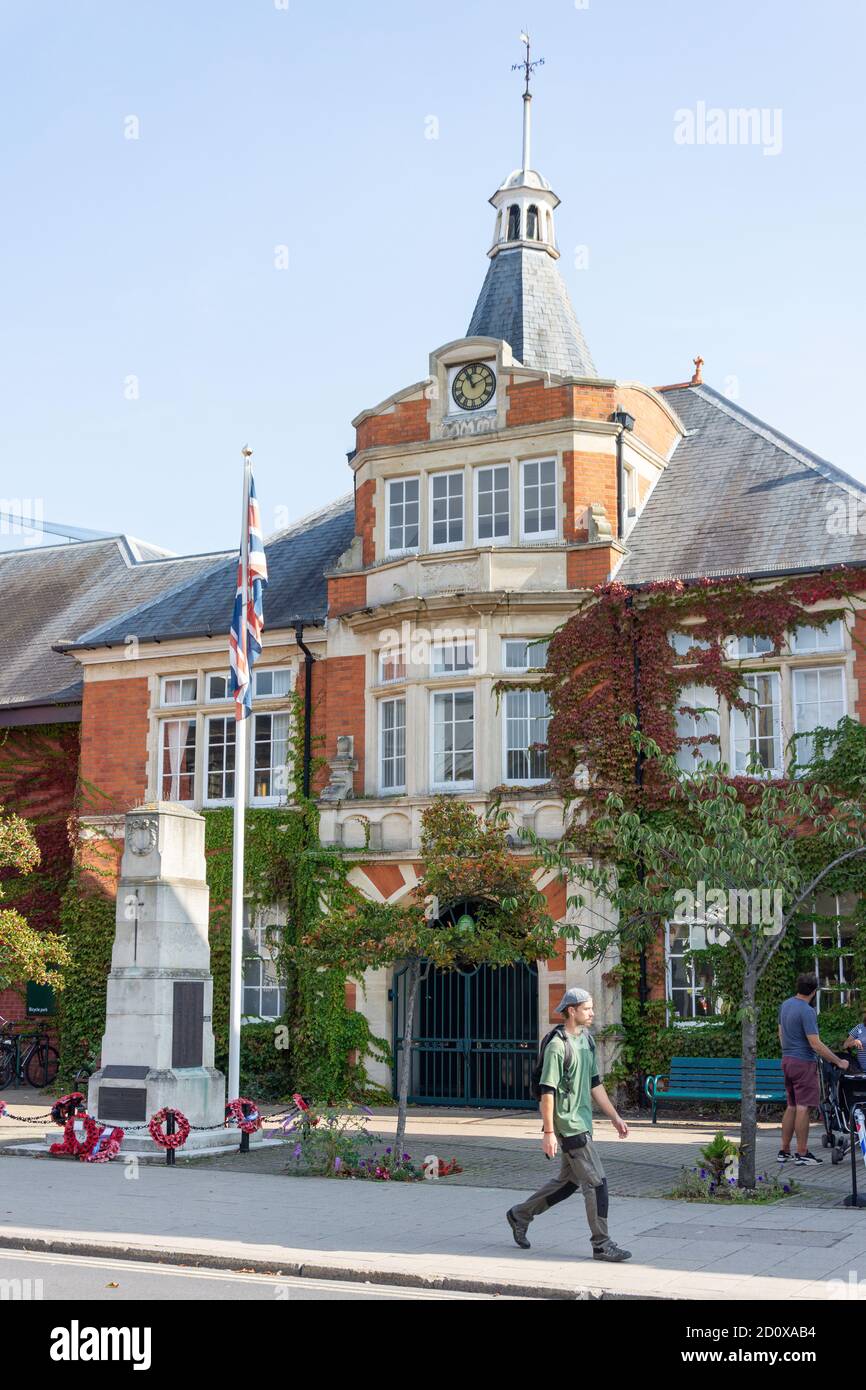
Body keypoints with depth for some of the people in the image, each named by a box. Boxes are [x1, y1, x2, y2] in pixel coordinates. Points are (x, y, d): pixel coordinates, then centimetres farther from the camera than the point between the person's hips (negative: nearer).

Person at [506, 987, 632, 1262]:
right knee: (596, 1183, -7)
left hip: (582, 1123, 9)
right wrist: (548, 1132, -19)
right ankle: (602, 1245, 2)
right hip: (568, 1126, -9)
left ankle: (520, 1215, 31)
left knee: (569, 1180, 17)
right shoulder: (558, 1046, -15)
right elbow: (547, 1091, -17)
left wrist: (615, 1118, 17)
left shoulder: (587, 1041, 12)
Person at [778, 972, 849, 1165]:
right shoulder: (807, 1011, -18)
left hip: (786, 1060, 9)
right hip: (803, 1063, -9)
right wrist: (839, 1061, -14)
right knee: (803, 1108, -5)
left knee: (791, 1107, 14)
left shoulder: (785, 1005, 9)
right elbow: (815, 1044, -21)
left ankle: (784, 1151, 16)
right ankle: (802, 1154, -3)